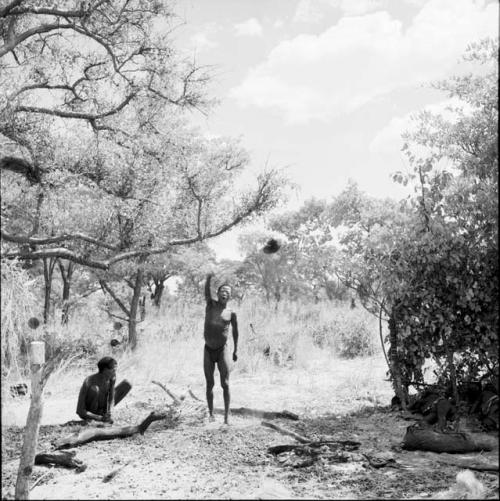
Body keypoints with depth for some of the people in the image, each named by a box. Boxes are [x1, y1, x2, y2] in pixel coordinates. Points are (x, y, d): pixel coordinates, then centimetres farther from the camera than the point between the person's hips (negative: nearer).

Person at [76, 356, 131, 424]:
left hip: (101, 410, 6)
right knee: (94, 389, -37)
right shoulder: (89, 382, -30)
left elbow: (111, 400, -7)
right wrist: (100, 418, -39)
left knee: (127, 384, -1)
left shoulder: (112, 378, -14)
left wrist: (108, 413, -28)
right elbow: (79, 411, -30)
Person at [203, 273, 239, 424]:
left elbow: (235, 331, 8)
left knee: (225, 384, -5)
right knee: (209, 384, 8)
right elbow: (206, 292, -21)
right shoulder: (211, 305, -3)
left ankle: (227, 415, 2)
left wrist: (236, 350, 9)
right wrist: (208, 279, -40)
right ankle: (211, 413, 17)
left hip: (222, 350, -1)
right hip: (208, 350, 1)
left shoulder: (231, 312, -4)